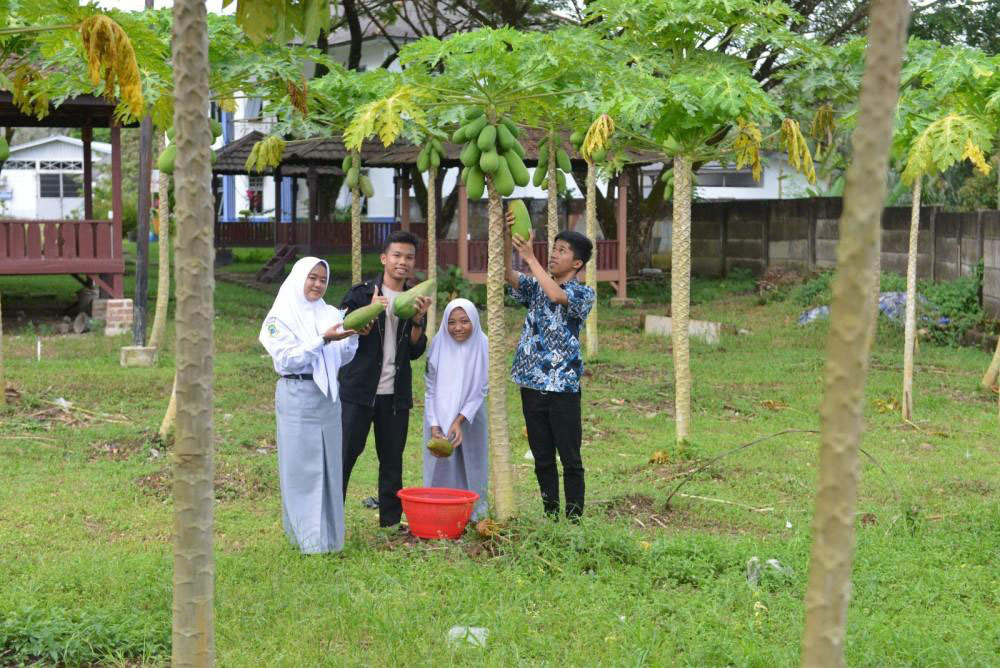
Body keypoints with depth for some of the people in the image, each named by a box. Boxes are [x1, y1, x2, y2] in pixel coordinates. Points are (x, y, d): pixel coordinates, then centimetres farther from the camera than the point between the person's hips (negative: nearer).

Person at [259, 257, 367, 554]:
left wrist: (353, 337, -10)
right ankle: (306, 536, 4)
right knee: (301, 466, -1)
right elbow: (288, 359, -14)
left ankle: (328, 534, 16)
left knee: (329, 465, 8)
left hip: (328, 396, 5)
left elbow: (341, 359, 8)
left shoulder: (330, 314, 10)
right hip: (297, 395, -5)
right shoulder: (281, 317, -4)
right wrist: (323, 340, -21)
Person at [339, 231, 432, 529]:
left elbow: (416, 351, 6)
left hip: (396, 393, 4)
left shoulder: (415, 301, 11)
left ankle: (392, 521, 16)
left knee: (392, 460, 8)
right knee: (344, 454, -4)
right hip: (358, 390, -4)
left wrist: (417, 321, -11)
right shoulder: (361, 294, 0)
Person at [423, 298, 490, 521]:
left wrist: (460, 421, -21)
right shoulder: (438, 345, -13)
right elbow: (430, 389, -8)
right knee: (440, 469, 1)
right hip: (439, 418, 0)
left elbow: (480, 390, -10)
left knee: (468, 468, 3)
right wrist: (434, 427, -17)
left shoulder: (482, 347, -13)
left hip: (470, 419, 0)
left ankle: (471, 516, 14)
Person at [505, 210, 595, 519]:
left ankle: (574, 519, 8)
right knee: (542, 459, 11)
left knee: (570, 459, 1)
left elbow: (556, 295, -24)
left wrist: (530, 257, -23)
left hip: (563, 387, -5)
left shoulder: (583, 293, -4)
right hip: (532, 384, 5)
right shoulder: (535, 287, 11)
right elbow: (506, 274, -6)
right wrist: (505, 236, -19)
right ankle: (550, 517, 20)